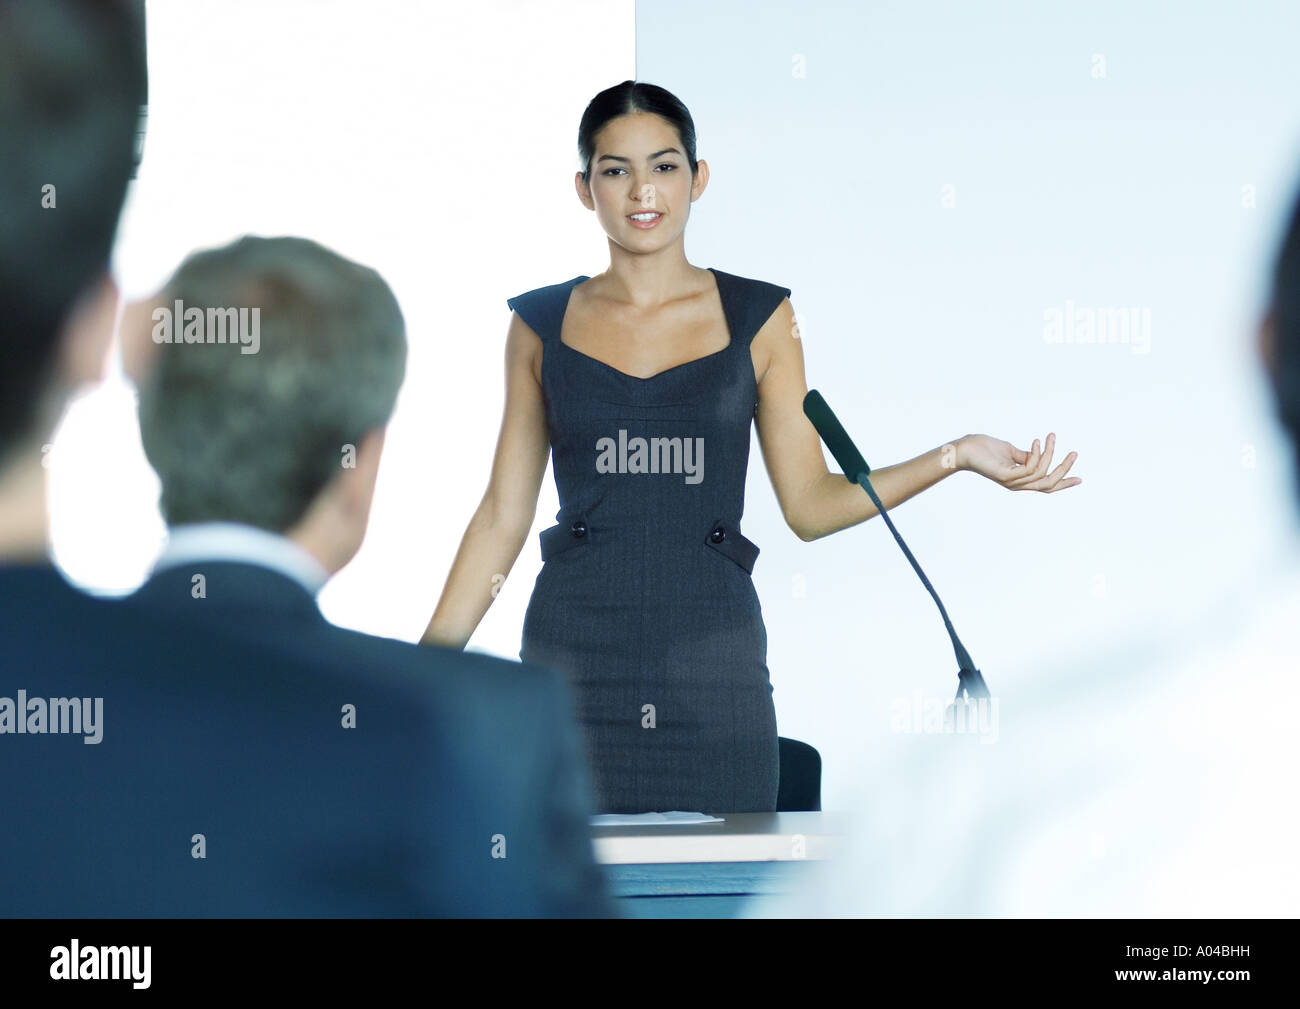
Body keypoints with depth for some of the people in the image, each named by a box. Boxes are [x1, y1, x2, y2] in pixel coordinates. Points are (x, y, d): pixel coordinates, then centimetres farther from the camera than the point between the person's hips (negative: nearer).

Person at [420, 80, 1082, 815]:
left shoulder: (757, 318, 6)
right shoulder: (543, 325, 7)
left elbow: (811, 502, 4)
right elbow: (503, 515, 8)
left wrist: (954, 458, -7)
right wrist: (425, 667, 3)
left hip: (713, 674, 0)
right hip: (574, 665, 0)